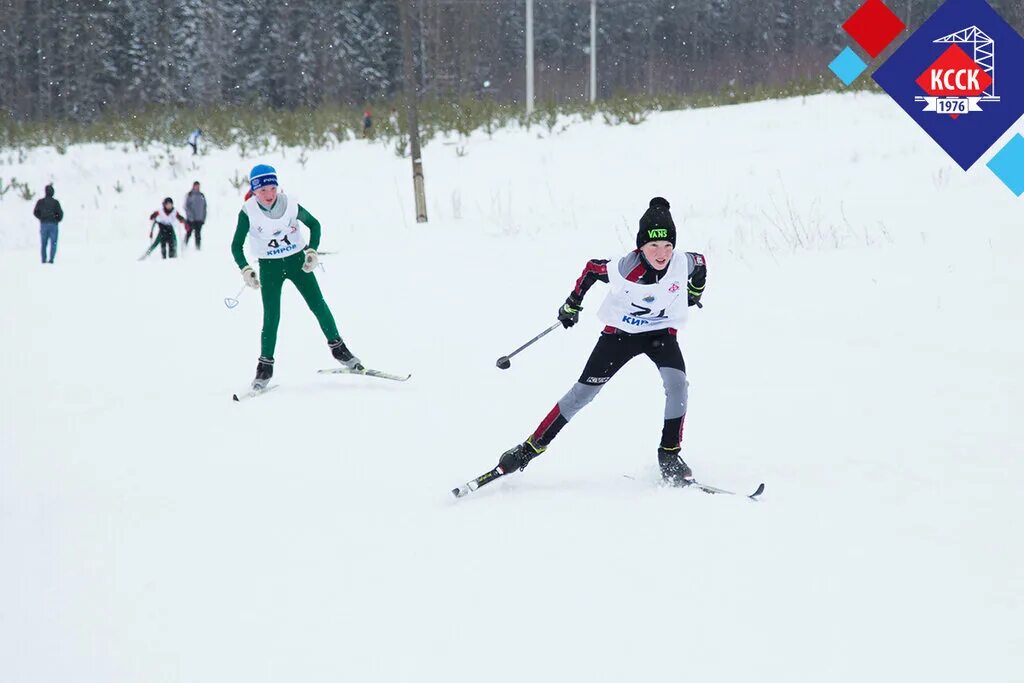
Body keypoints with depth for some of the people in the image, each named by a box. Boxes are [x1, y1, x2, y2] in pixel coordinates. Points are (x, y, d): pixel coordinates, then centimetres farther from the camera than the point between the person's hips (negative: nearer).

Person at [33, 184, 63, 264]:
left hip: (43, 224, 2)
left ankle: (44, 259, 5)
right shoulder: (55, 202, -8)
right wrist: (57, 220, 10)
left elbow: (35, 212, 2)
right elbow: (60, 213, -8)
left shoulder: (40, 202, -1)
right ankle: (51, 259, -7)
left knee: (43, 243, 11)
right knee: (53, 243, 4)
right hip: (53, 224, -2)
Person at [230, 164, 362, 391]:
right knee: (271, 316, -7)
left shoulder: (289, 204, -14)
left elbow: (314, 224, 2)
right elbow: (236, 246, -8)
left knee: (318, 305, 2)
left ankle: (338, 347, 17)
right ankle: (265, 366, 4)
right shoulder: (248, 212, -17)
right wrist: (245, 270, -22)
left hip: (297, 261, 1)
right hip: (269, 267, -1)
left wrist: (312, 251, -9)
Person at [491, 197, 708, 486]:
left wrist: (694, 294, 20)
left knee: (677, 384, -24)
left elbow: (701, 262, 2)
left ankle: (669, 455, -9)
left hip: (662, 332, 2)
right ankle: (531, 448, 8)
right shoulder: (625, 268, -30)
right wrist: (572, 304, 3)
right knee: (582, 393, -3)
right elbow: (592, 268, -10)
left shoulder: (684, 264, -23)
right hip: (620, 332, -2)